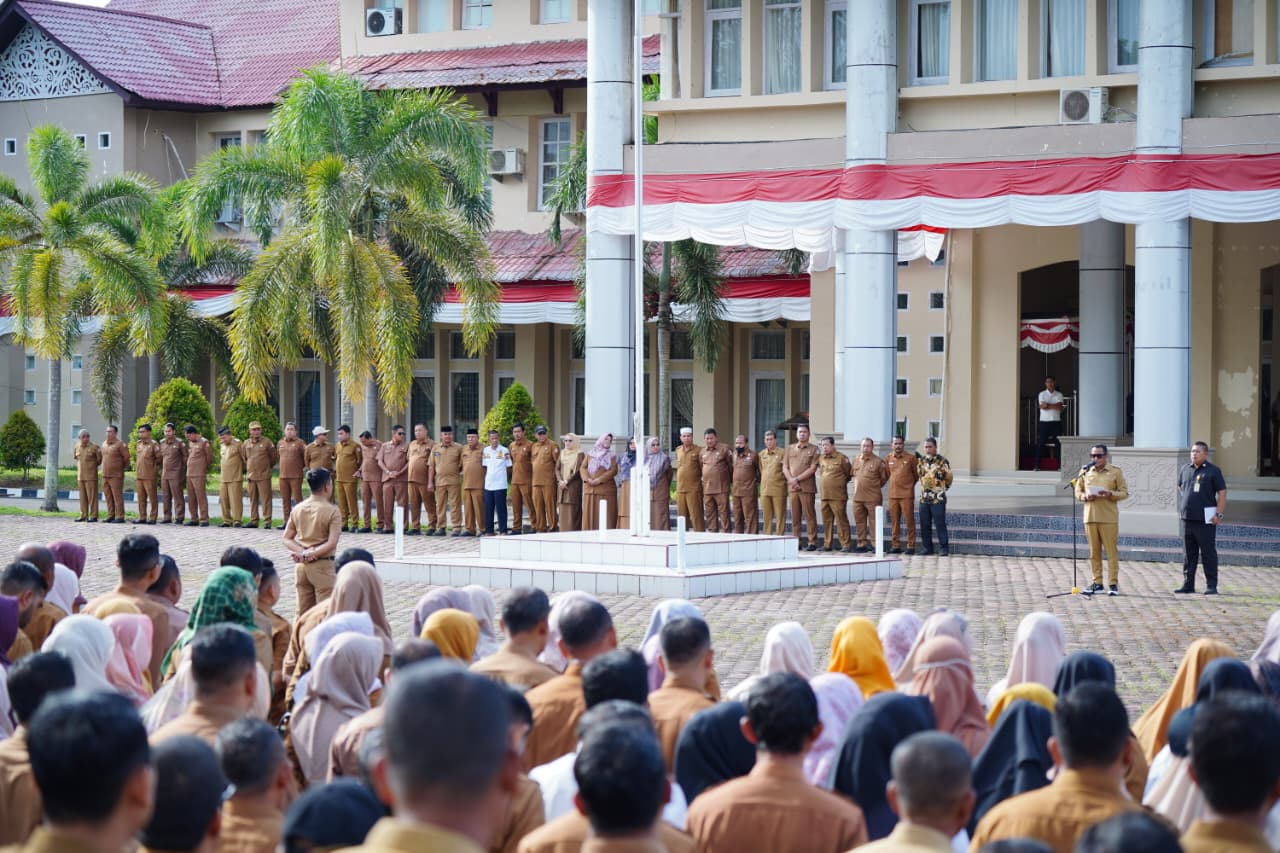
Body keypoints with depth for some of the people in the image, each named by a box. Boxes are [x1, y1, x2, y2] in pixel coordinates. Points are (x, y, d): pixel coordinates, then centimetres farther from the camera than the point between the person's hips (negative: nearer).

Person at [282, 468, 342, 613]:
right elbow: (331, 544, -19)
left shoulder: (297, 509, 5)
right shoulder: (332, 511, -11)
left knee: (302, 613, 11)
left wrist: (302, 552, -7)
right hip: (322, 565, -5)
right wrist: (311, 554, -13)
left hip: (301, 565, 5)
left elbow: (287, 539, 5)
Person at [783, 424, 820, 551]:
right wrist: (791, 480, -6)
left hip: (807, 487, -4)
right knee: (795, 516, 5)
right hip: (792, 487, 4)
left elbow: (813, 468, -6)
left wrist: (798, 479, -12)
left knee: (809, 516, -5)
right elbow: (785, 467, 11)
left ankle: (812, 542, -4)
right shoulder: (790, 449, 15)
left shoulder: (813, 449, 3)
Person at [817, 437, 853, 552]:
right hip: (824, 495, 6)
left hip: (838, 496, -6)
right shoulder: (820, 458, 11)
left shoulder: (841, 458, -4)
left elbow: (849, 473, 4)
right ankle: (827, 544, 15)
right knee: (826, 521, 9)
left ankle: (846, 544, -4)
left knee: (841, 520, -6)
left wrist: (840, 482, 8)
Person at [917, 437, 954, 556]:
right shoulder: (921, 461, 9)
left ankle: (944, 548, 0)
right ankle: (927, 547, 15)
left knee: (940, 524, -5)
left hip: (938, 498, -5)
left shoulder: (942, 461, -6)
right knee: (925, 525, 6)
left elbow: (949, 478, 4)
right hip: (924, 498, 5)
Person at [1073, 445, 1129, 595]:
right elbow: (1078, 492, 14)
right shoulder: (1085, 471, 12)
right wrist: (1085, 496, -8)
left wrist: (1110, 494, -16)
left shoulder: (1115, 472, 3)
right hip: (1090, 516, 3)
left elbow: (1124, 492, 2)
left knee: (1111, 551, -4)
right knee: (1094, 551, 5)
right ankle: (1097, 583, 11)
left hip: (1109, 518, -3)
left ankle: (1113, 583, -2)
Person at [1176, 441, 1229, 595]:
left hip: (1206, 519, -5)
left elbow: (1222, 493, -5)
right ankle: (1188, 584, 17)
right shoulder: (1185, 469, 11)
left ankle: (1211, 585, 0)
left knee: (1208, 553, -2)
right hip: (1187, 518, 5)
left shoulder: (1213, 471, -4)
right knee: (1188, 553, 10)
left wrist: (1219, 514, -12)